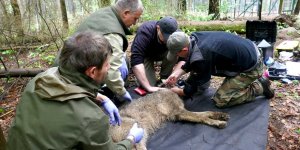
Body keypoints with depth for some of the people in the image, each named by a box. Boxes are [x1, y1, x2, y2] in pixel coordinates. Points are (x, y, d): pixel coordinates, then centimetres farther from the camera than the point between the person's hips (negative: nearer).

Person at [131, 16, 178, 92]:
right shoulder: (145, 32, -37)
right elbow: (136, 60, -45)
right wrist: (149, 87, -50)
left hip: (161, 54, 3)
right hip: (146, 55, -2)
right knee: (150, 83, -22)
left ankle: (164, 80, -8)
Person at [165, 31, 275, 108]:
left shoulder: (201, 58, -32)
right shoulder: (194, 37, -8)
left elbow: (192, 89, -16)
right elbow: (191, 61, 12)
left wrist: (178, 91, 2)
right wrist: (178, 73, 0)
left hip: (250, 66, -8)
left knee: (220, 100, -7)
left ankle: (259, 87, 5)